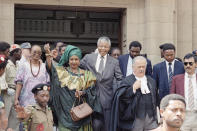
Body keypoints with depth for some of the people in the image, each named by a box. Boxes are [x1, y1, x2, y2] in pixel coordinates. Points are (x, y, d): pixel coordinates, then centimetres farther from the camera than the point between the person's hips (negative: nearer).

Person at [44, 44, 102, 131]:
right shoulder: (62, 71, 7)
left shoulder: (85, 74, 9)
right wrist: (48, 55, -26)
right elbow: (51, 69, -11)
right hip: (65, 110, -1)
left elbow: (91, 90, 5)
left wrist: (82, 93, -16)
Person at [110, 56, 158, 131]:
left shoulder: (151, 81, 14)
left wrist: (157, 116, 16)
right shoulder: (127, 81, -2)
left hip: (151, 117, 4)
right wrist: (133, 88, -22)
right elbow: (120, 96, -13)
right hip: (135, 119, -4)